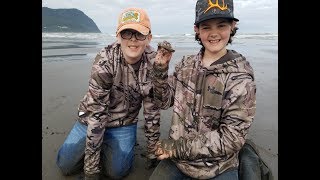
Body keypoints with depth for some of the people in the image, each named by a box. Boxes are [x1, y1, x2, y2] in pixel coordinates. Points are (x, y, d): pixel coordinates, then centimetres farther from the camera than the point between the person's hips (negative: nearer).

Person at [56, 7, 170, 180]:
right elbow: (96, 111, -27)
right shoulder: (105, 60, -27)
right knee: (66, 165, -1)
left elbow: (152, 109, -10)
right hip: (93, 118, -1)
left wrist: (152, 151, -6)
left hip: (124, 123, 2)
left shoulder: (153, 62, -18)